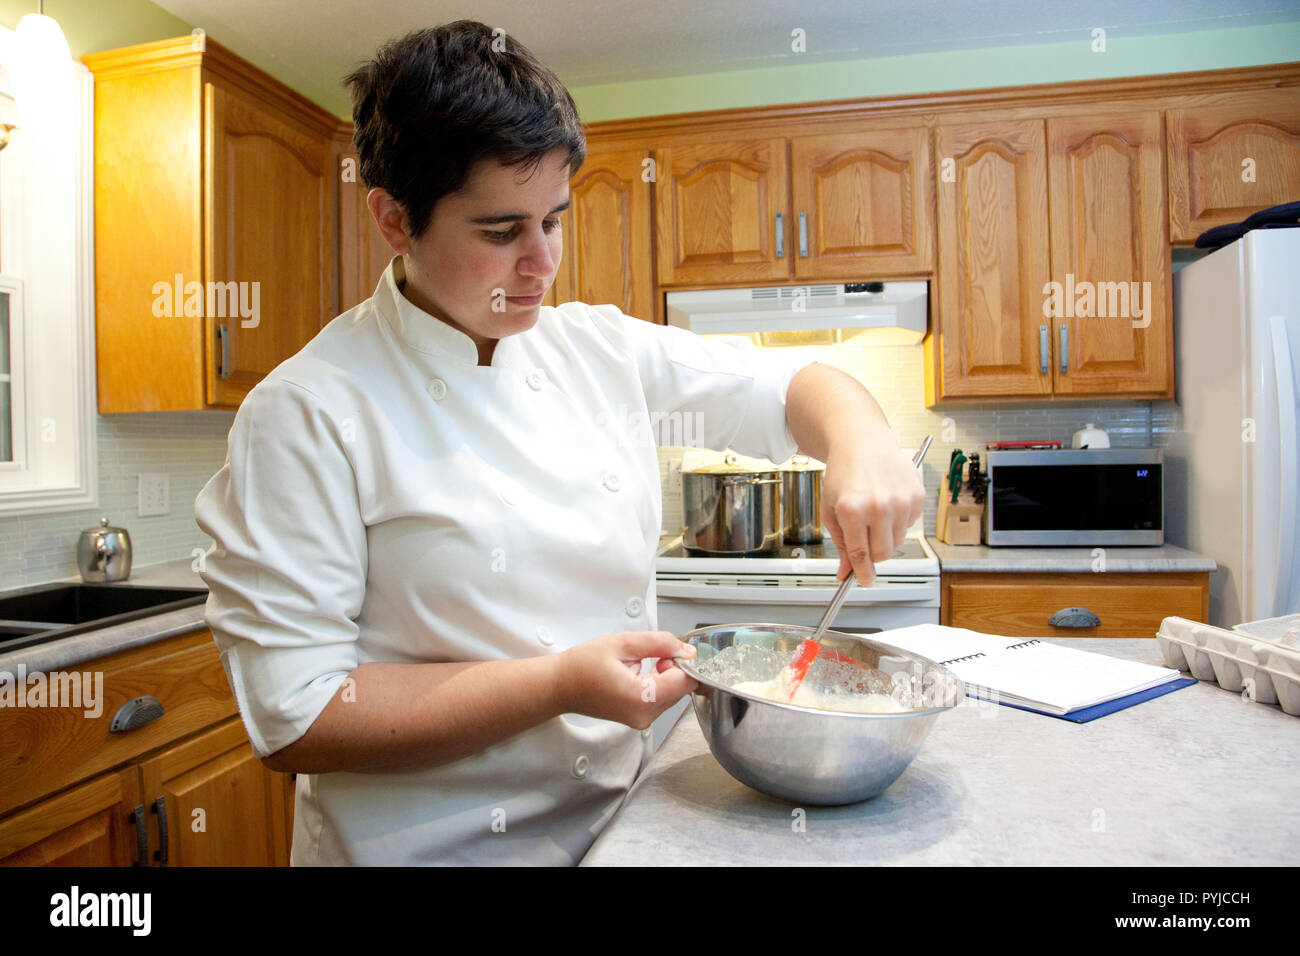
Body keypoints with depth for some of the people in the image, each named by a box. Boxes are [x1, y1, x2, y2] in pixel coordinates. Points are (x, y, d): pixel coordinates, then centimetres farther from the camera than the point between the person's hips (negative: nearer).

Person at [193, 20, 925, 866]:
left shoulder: (602, 348, -2)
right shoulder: (307, 414, -17)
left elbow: (793, 387, 5)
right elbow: (291, 714, -19)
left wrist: (862, 443, -18)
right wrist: (559, 684, -27)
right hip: (437, 845, -5)